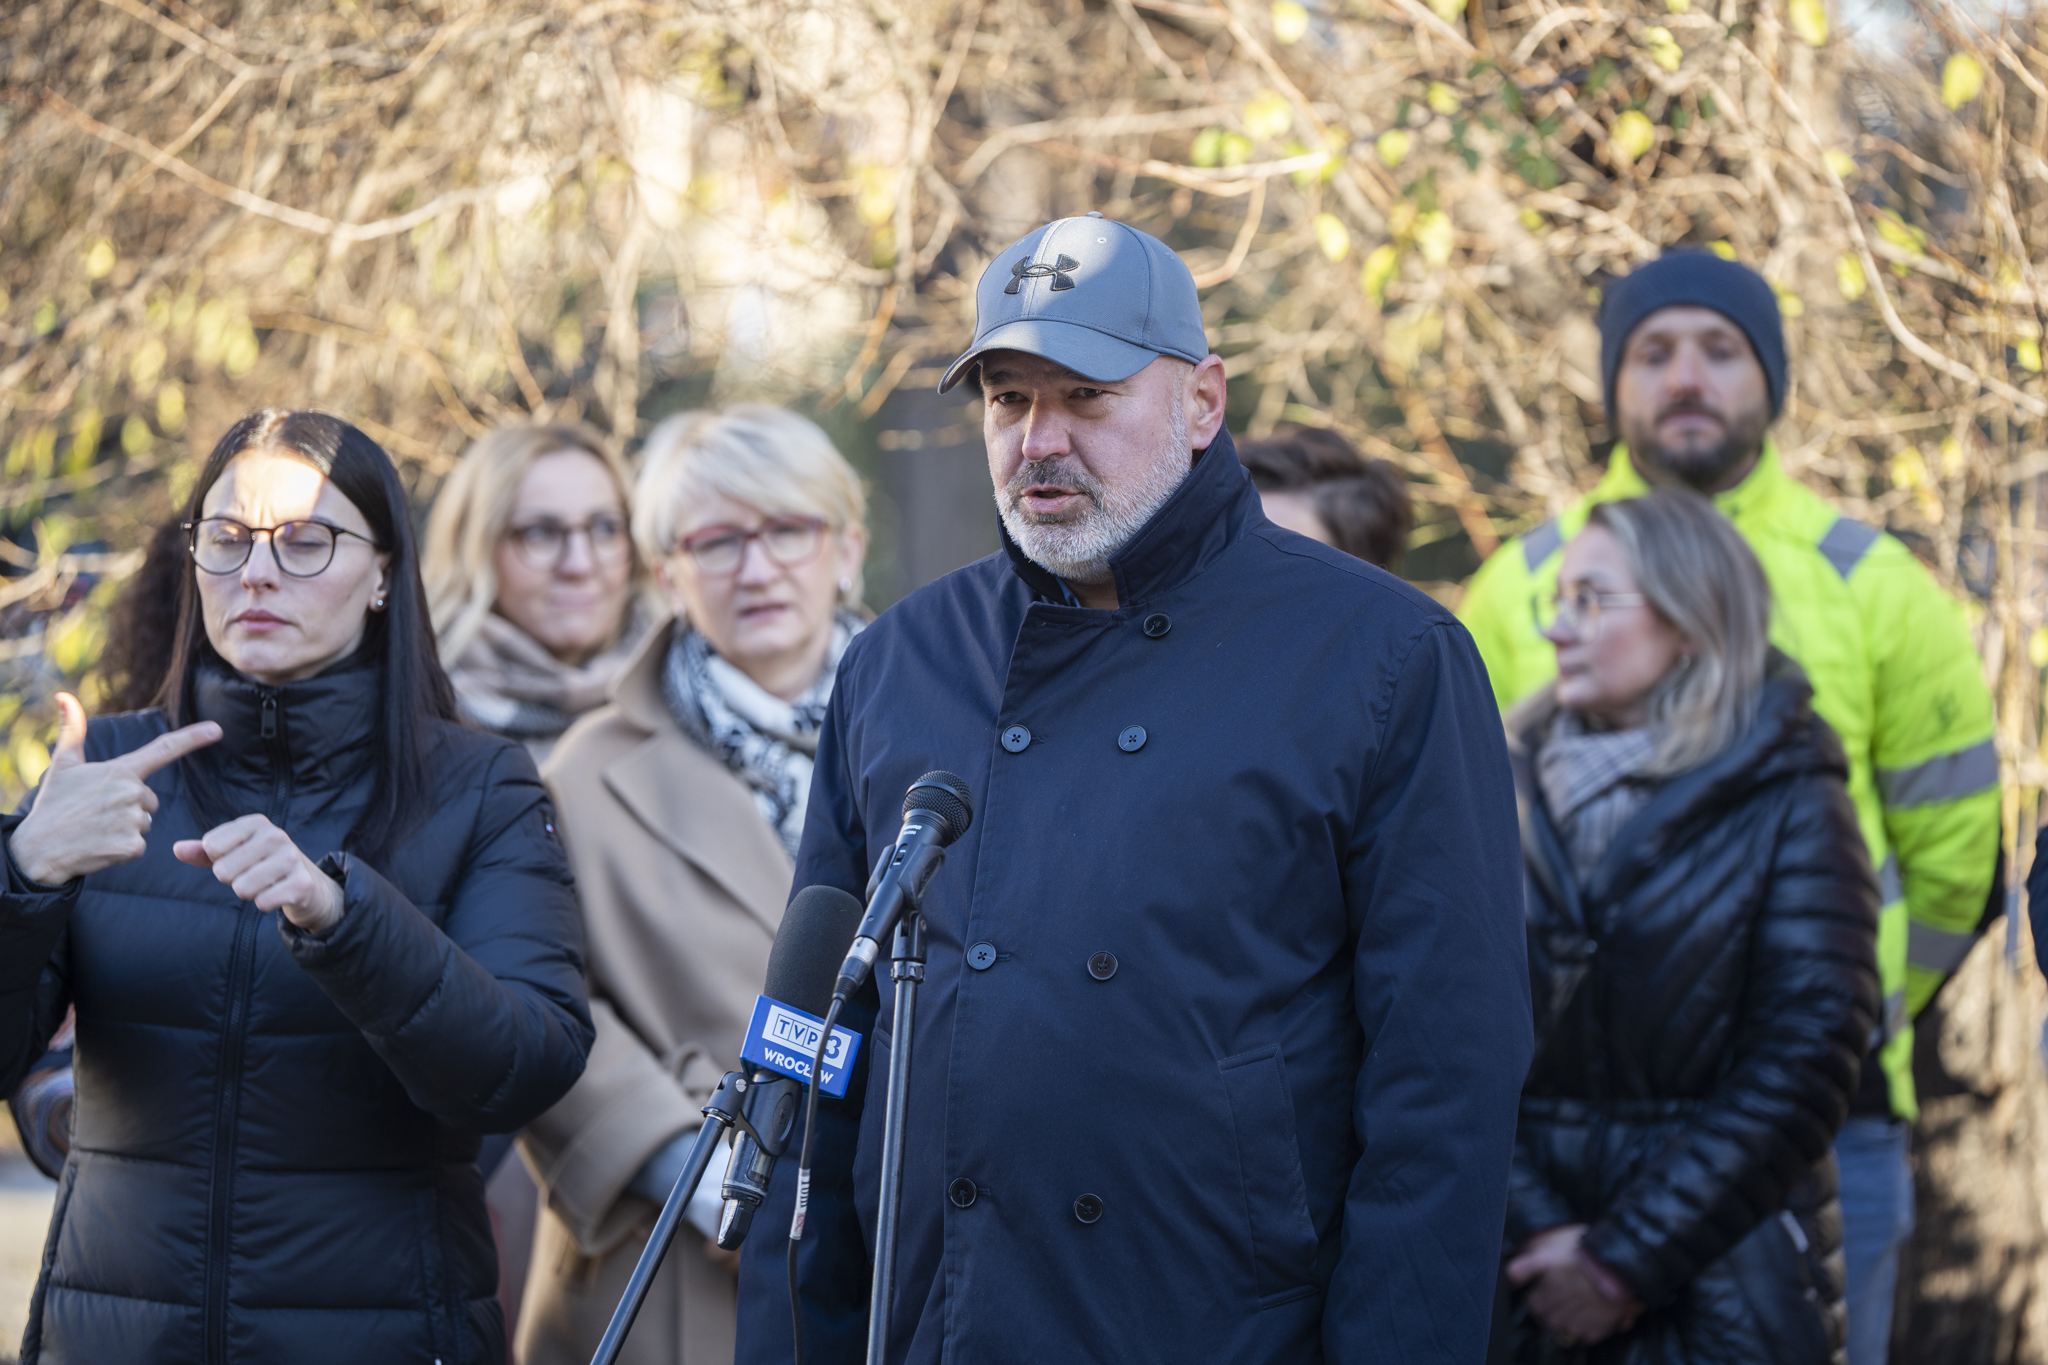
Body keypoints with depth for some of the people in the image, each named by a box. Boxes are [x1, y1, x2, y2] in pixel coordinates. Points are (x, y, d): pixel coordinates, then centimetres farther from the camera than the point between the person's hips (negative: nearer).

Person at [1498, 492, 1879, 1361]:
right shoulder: (1513, 790, 5)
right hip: (1514, 1269, 2)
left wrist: (1628, 1261, -12)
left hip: (1720, 1280, -2)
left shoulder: (1791, 806, -2)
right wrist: (1531, 1228, -13)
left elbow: (1803, 1060, -9)